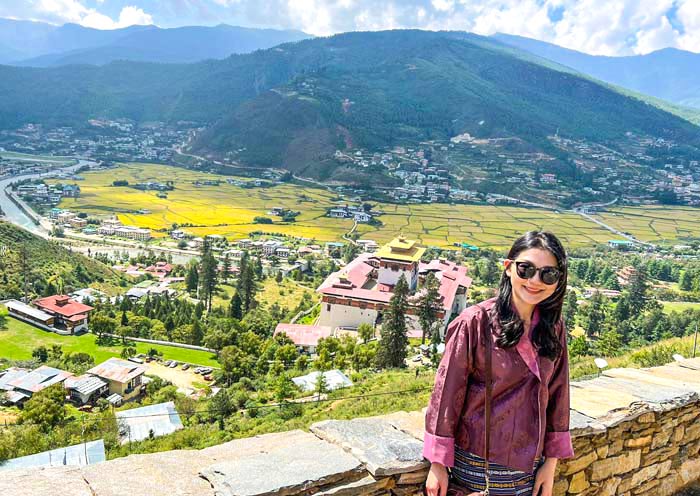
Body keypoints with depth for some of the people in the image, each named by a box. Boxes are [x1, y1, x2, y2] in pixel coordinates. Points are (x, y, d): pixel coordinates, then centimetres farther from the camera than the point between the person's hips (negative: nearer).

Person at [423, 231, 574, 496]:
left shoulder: (554, 328, -2)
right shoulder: (475, 322, -16)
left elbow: (557, 395, 5)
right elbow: (447, 392, -12)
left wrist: (551, 463, 6)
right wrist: (437, 465, -9)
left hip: (529, 466, 4)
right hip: (477, 464, -4)